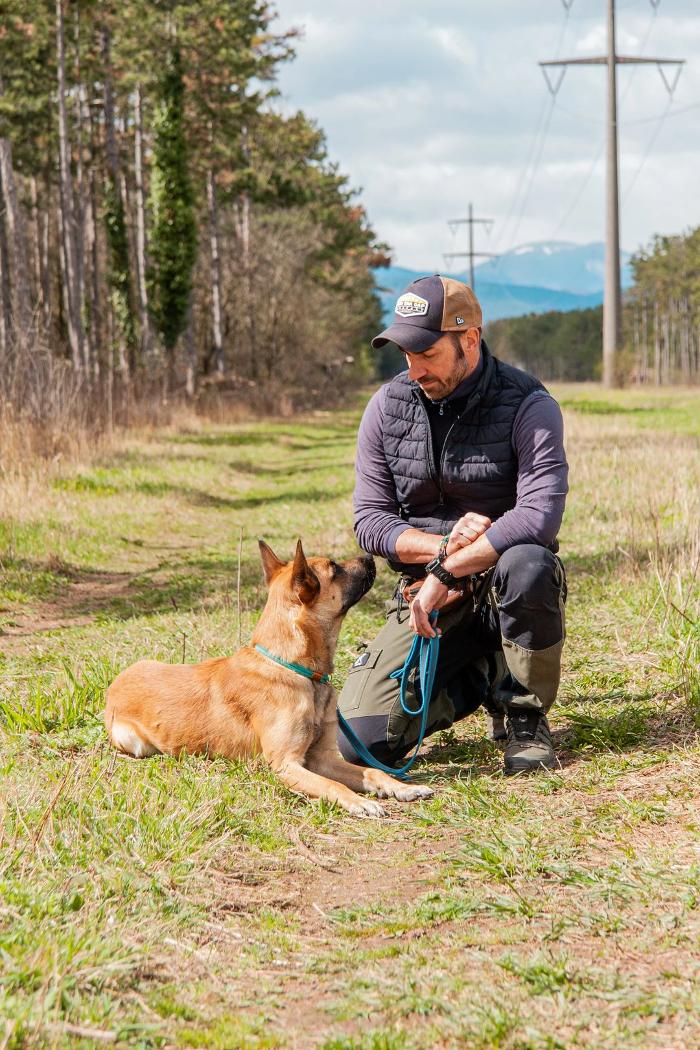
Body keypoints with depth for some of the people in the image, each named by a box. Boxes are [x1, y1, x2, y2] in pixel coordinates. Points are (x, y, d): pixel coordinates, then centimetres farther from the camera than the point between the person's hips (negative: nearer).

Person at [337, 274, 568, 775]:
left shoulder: (528, 406, -12)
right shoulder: (388, 407, 0)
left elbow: (540, 514, -25)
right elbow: (370, 521, 0)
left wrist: (450, 570, -27)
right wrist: (444, 547, -17)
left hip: (502, 590, -2)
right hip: (425, 593, 3)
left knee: (526, 565, -41)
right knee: (361, 740, -16)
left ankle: (526, 718, -12)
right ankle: (474, 680, 16)